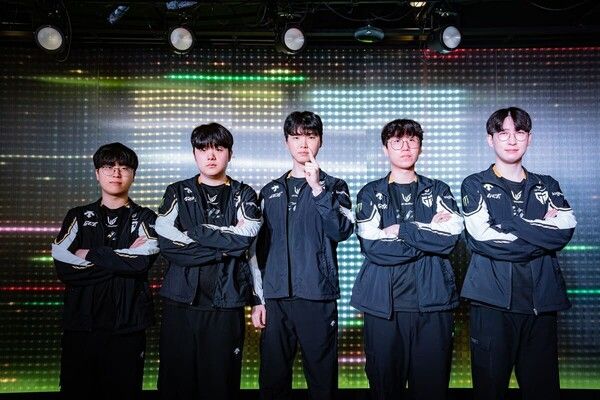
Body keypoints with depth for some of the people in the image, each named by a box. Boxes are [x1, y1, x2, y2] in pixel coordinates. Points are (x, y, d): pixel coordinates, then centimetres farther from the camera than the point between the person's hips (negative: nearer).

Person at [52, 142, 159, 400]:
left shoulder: (145, 218, 5)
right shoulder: (78, 217, 10)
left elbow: (141, 262, -14)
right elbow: (63, 267, -5)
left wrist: (89, 254, -7)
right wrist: (122, 258, -11)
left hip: (127, 326, -1)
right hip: (80, 323, 2)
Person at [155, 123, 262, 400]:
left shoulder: (243, 195, 9)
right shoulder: (177, 193, 10)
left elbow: (246, 236, -11)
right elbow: (166, 242, -6)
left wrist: (194, 232, -7)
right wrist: (223, 247, -10)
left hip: (226, 303, 0)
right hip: (180, 302, 1)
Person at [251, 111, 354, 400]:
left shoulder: (334, 187, 6)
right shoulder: (270, 192, 14)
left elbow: (342, 231, -11)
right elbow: (260, 248, 14)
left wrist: (317, 189, -19)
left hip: (318, 297, -2)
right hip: (275, 297, 3)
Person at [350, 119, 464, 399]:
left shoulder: (438, 191, 12)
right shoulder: (371, 194, 8)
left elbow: (450, 237, -6)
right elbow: (372, 246, -9)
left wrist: (400, 230, -9)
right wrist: (428, 234, -7)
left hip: (432, 301, 1)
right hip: (384, 302, -1)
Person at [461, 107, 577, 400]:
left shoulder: (547, 186, 16)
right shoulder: (475, 185, 6)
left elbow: (566, 230, -3)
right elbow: (483, 238, -10)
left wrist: (511, 222, -10)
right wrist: (542, 232, -5)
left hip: (541, 300, 3)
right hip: (493, 300, -3)